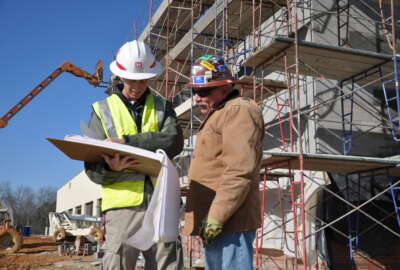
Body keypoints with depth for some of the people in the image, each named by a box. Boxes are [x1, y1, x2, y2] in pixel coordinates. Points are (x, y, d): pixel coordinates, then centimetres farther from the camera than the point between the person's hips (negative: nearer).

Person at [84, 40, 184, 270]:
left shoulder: (162, 107, 13)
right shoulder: (103, 110, 10)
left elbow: (174, 141, -8)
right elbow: (92, 167, 4)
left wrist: (127, 142, -16)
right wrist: (111, 168, -19)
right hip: (123, 204, -1)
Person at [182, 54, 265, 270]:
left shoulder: (239, 110, -8)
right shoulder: (218, 114, 24)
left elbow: (240, 171, -20)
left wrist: (216, 217, -21)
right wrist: (211, 217, 17)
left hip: (228, 223, -10)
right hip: (212, 222, 10)